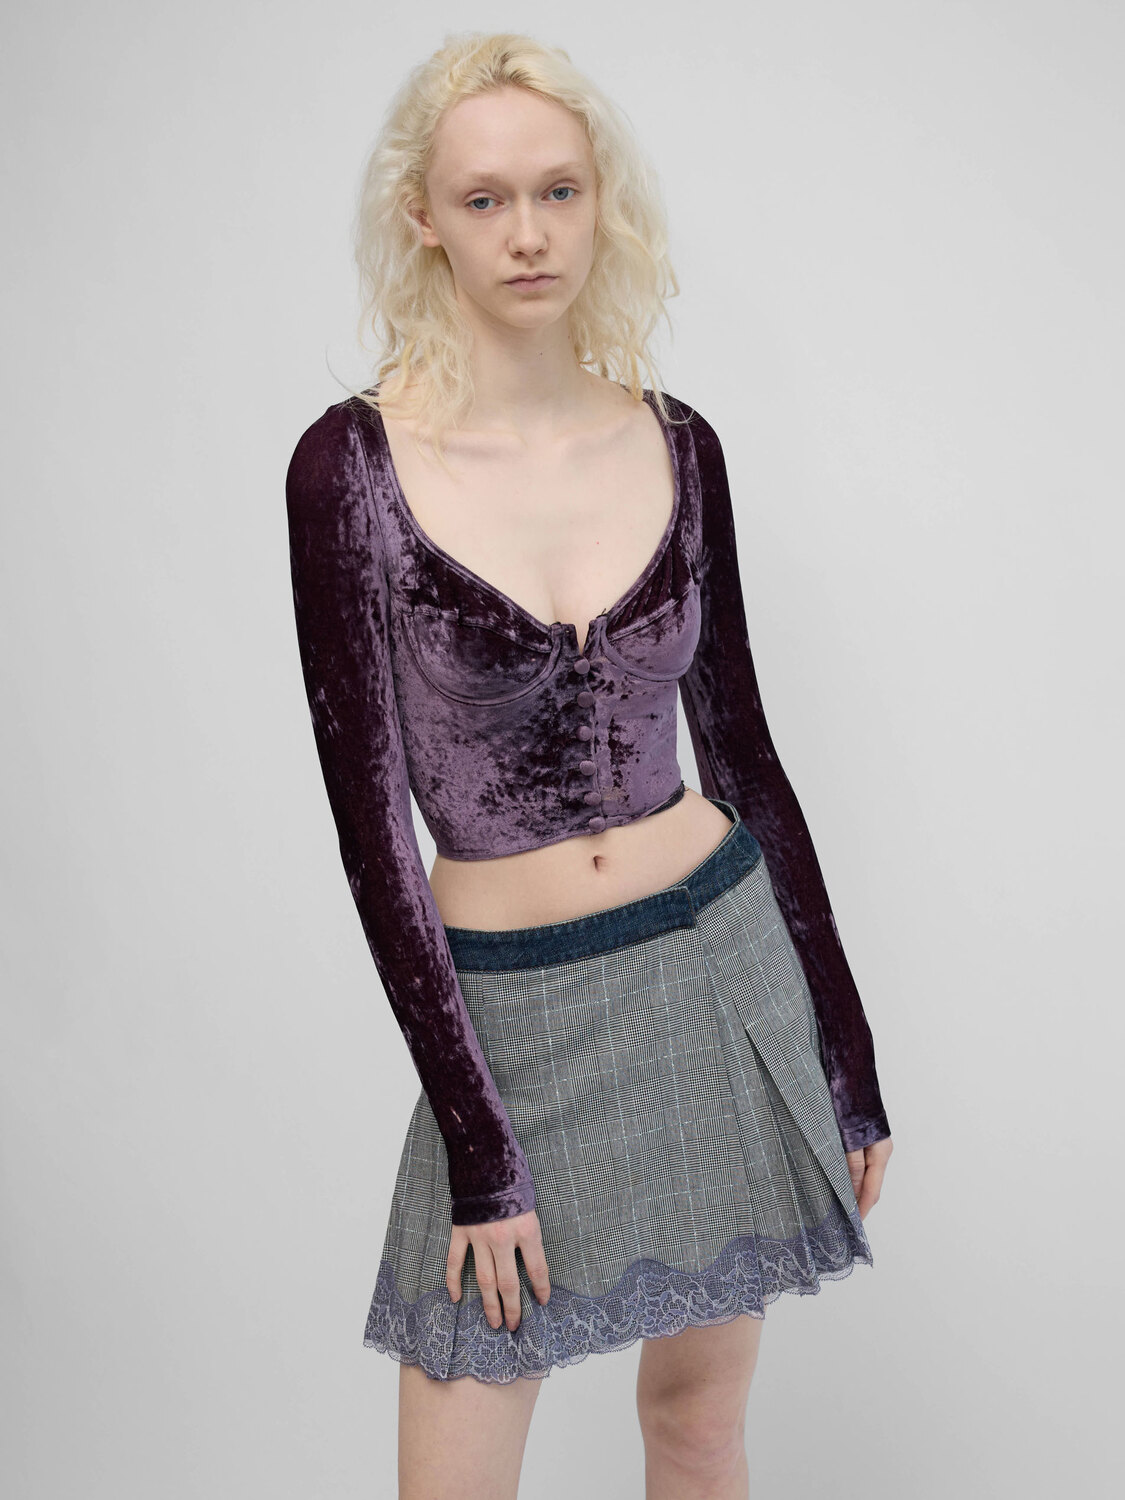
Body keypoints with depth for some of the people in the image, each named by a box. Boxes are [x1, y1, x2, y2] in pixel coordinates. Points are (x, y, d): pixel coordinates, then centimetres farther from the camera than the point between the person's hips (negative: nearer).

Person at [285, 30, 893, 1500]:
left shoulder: (676, 444, 1)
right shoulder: (353, 464, -10)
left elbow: (741, 747, 6)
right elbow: (371, 821, -10)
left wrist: (846, 1053, 7)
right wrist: (479, 1147, -11)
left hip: (726, 962, 3)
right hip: (508, 1012, -3)